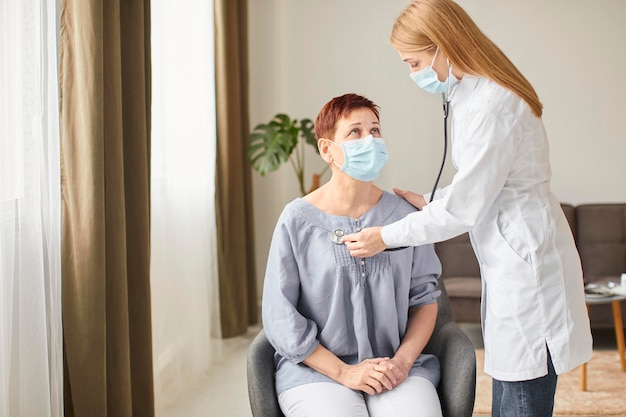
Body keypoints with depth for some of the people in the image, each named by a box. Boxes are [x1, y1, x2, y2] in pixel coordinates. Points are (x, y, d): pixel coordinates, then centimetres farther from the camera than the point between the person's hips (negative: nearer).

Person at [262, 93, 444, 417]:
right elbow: (280, 317, -3)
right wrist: (343, 372, -9)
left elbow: (425, 298, 10)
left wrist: (403, 360, -6)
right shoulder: (298, 220, -3)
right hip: (316, 370, -2)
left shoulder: (403, 216, 6)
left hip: (395, 367, 2)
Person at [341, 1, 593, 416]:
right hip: (509, 262, 10)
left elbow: (462, 210, -17)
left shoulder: (492, 105, -19)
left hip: (527, 261, -10)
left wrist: (386, 236, -8)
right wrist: (429, 201, 13)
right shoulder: (470, 96, 12)